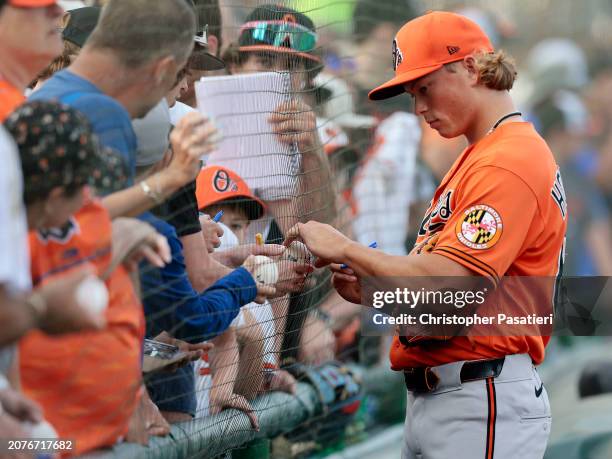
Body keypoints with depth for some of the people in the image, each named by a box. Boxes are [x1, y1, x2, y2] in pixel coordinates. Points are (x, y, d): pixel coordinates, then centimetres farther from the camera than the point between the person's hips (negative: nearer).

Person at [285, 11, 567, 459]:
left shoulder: (511, 161, -14)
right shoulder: (475, 157, 21)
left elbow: (447, 283, -23)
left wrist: (346, 249, -12)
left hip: (482, 405, -10)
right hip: (431, 401, 10)